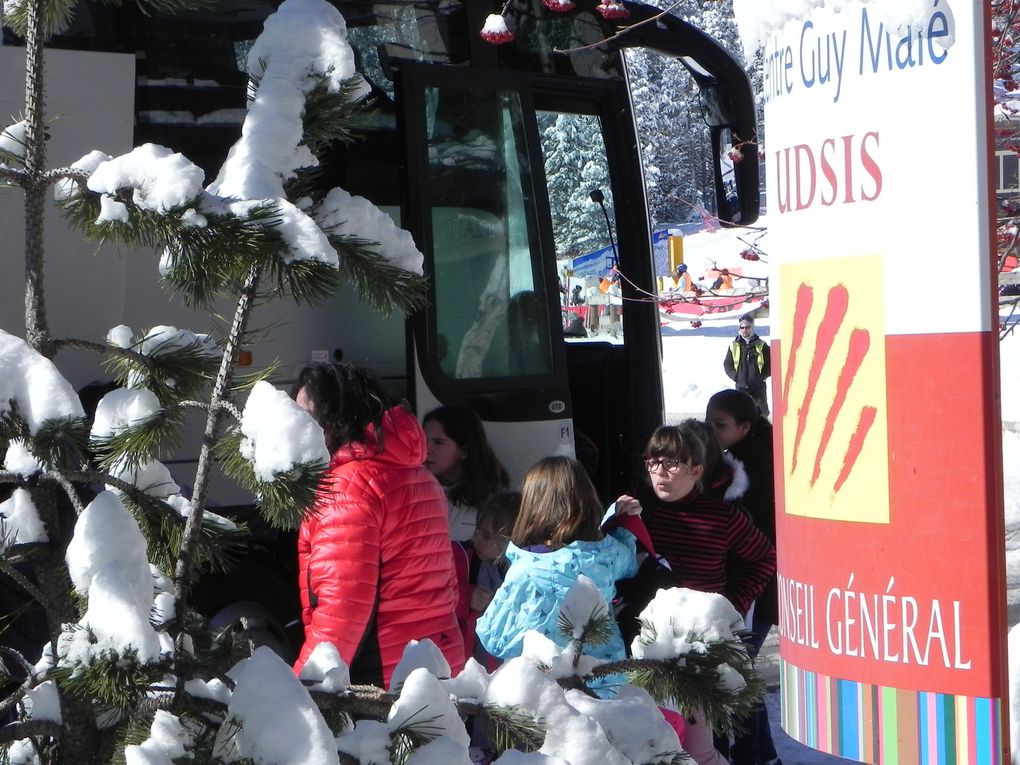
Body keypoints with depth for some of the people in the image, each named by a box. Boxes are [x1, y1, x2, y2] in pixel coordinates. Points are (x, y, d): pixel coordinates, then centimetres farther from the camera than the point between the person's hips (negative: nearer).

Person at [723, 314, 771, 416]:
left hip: (759, 386, 0)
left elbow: (770, 364, 3)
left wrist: (762, 376, -7)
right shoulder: (734, 346, 4)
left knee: (762, 411, 5)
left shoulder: (761, 345, 1)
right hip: (741, 387, 1)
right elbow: (727, 364, 10)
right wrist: (735, 377, -3)